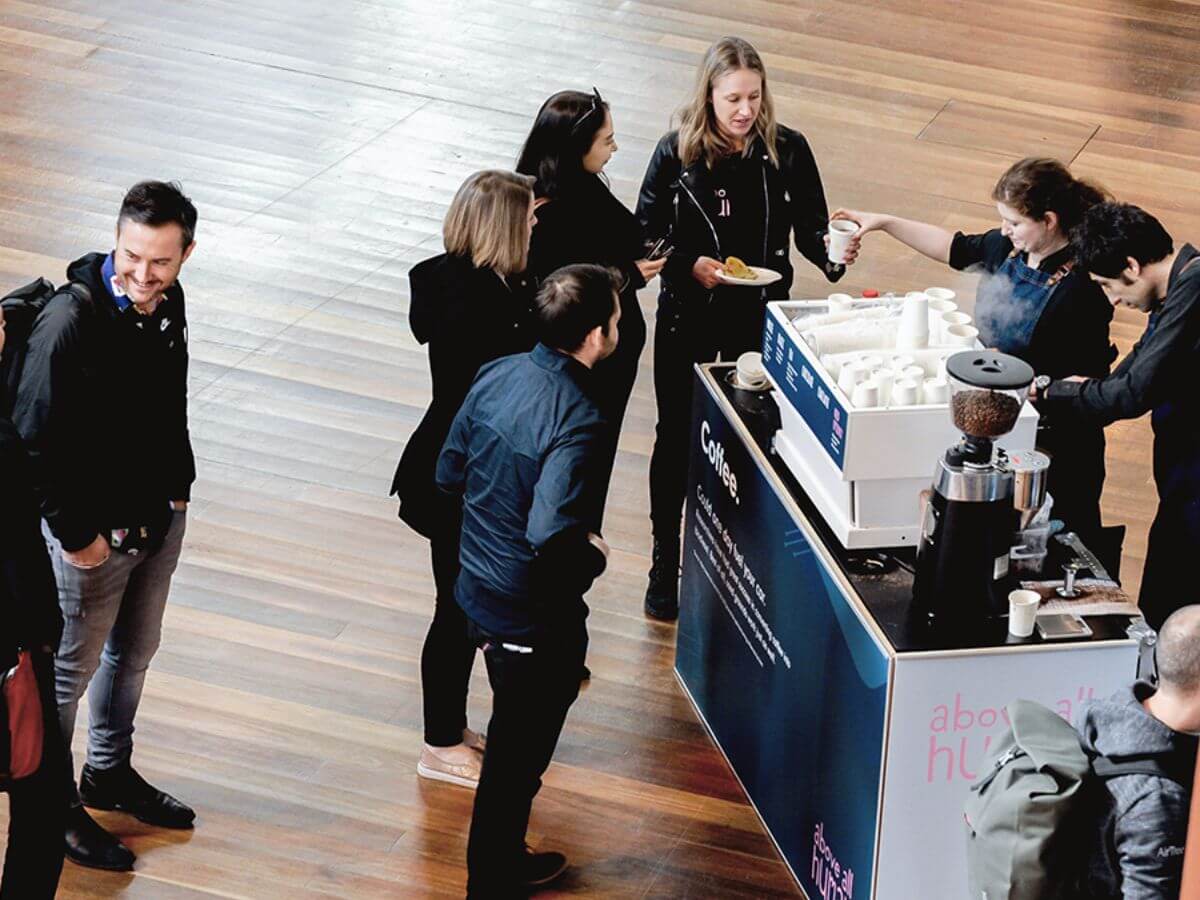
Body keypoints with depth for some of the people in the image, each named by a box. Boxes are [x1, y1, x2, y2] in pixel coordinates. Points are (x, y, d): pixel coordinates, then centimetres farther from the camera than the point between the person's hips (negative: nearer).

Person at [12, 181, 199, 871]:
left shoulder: (167, 304, -6)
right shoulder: (70, 324, -29)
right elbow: (36, 440, -23)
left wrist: (178, 483, 12)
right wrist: (74, 532, -17)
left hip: (160, 520, 7)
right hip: (95, 534, -7)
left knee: (135, 653, 24)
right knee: (71, 669, 10)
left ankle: (109, 773, 45)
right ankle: (56, 802, 29)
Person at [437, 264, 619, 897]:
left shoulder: (497, 376, -5)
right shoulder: (576, 420, -28)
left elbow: (450, 474, 6)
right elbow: (552, 536, -36)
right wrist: (594, 557, -15)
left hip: (479, 592, 8)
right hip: (536, 618, -8)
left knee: (511, 743, 27)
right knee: (517, 759, 11)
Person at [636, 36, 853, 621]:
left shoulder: (787, 151, -9)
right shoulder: (676, 155, -12)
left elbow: (809, 228, -3)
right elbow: (644, 237, -7)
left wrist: (832, 254, -24)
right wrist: (690, 265, -23)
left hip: (762, 319, 1)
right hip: (688, 318, -1)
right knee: (677, 439, 11)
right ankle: (666, 567, 26)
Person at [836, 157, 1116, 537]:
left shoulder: (1081, 288, -26)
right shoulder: (1010, 248, -3)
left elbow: (1086, 383, -23)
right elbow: (953, 247, 16)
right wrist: (883, 222, 15)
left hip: (1055, 445, -8)